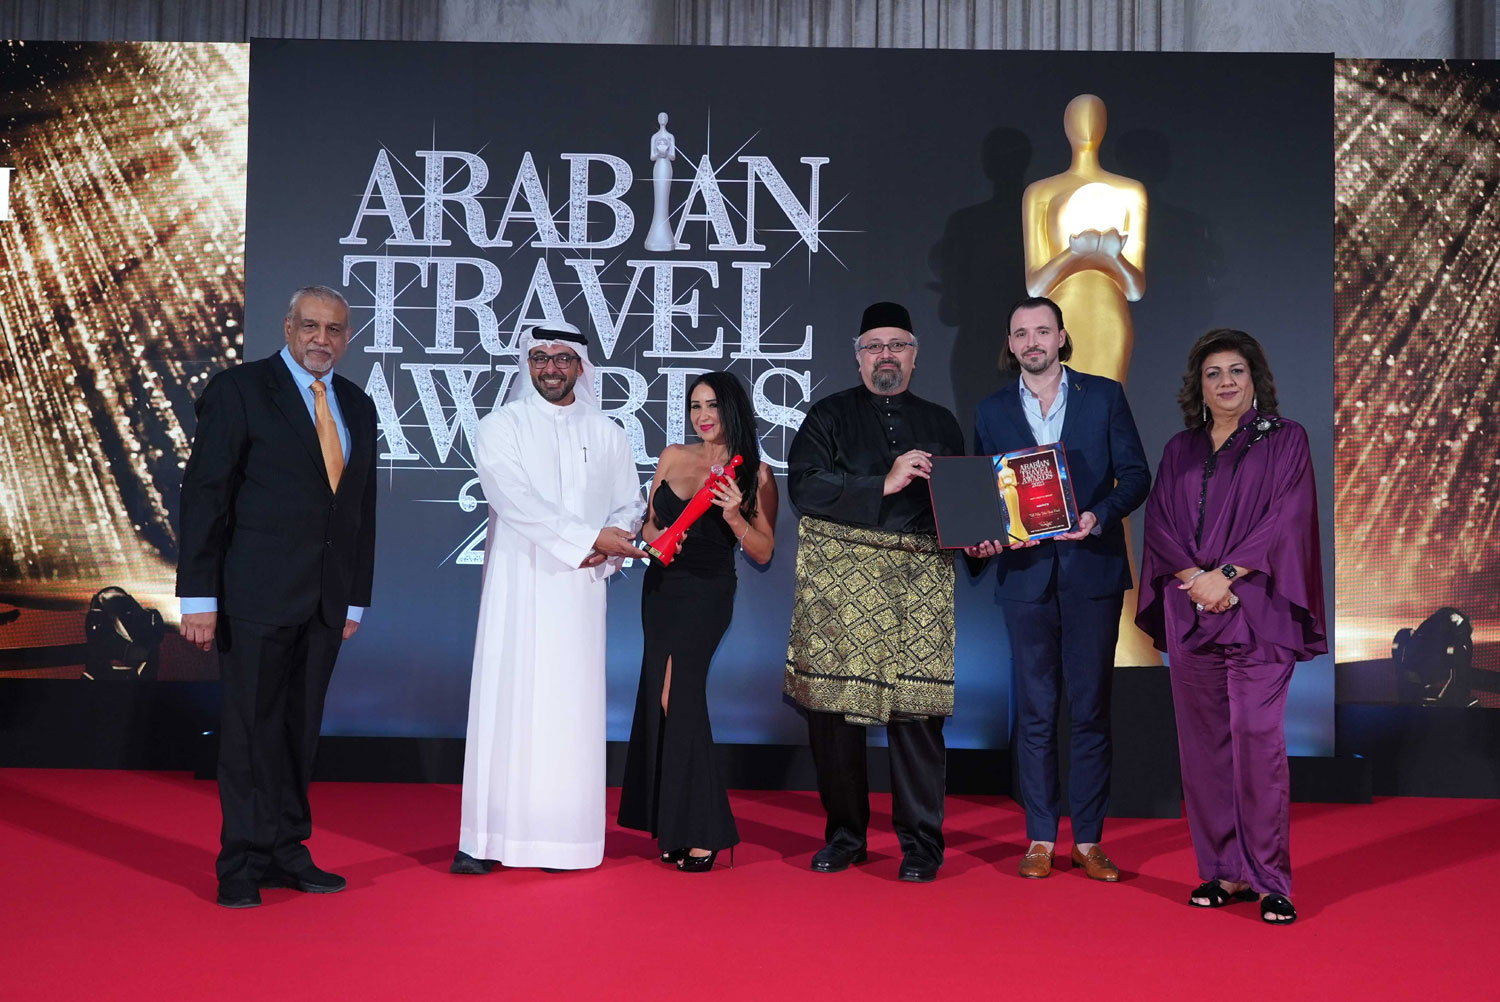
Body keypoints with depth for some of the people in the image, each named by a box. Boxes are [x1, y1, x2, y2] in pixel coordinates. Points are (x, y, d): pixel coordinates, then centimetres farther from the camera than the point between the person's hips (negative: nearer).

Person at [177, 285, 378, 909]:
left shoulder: (357, 406, 14)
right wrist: (199, 597, -12)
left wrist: (356, 597, 12)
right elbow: (204, 494, -7)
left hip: (324, 600, 5)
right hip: (257, 594, -5)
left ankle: (287, 852, 20)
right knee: (251, 728, 0)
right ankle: (243, 864, 10)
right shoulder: (239, 390, -3)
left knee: (300, 729, 10)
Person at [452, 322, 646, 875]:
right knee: (506, 701, -5)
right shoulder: (501, 427, 4)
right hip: (519, 587, -2)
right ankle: (485, 838, -1)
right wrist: (590, 536, -15)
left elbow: (630, 507, 14)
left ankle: (566, 836, 4)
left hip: (581, 591, 2)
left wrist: (605, 551, -7)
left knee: (572, 705, 0)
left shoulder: (607, 434, 14)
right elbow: (515, 500, -10)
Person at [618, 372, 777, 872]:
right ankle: (670, 821, 17)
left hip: (706, 592, -5)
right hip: (660, 587, 5)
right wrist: (657, 537, -9)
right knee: (662, 696, 7)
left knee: (677, 695, -14)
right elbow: (649, 522, 13)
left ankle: (700, 833, -8)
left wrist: (734, 515, -21)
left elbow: (763, 553, -5)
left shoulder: (753, 473, -5)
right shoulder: (673, 456, 6)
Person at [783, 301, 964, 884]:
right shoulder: (828, 416, 10)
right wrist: (884, 485, -12)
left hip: (919, 583, 1)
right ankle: (844, 834, 16)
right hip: (839, 578, -1)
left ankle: (920, 842, 7)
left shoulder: (940, 424, 20)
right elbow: (804, 485, -5)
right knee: (833, 705, 0)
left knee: (917, 705, -5)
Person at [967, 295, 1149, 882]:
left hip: (1092, 571, -1)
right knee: (1035, 712, 4)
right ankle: (1040, 839, 12)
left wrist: (1100, 515, -15)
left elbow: (1136, 474, 3)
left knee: (1091, 710, 3)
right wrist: (980, 540, -7)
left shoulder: (1104, 396, 6)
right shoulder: (991, 411, 10)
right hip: (1026, 574, 1)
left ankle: (1088, 840, 12)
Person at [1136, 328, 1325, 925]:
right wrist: (1196, 578, -9)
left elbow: (1284, 518, -5)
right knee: (1204, 741, 3)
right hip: (1189, 611, 4)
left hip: (1256, 609, -4)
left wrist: (1226, 575, -13)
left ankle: (1269, 877, -4)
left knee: (1257, 736, -11)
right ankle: (1225, 871, 10)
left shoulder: (1285, 440, 6)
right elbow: (1159, 524, 7)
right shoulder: (1179, 452, 16)